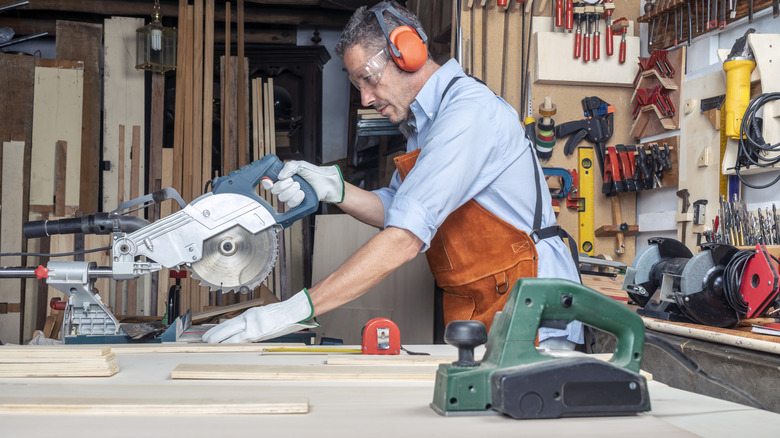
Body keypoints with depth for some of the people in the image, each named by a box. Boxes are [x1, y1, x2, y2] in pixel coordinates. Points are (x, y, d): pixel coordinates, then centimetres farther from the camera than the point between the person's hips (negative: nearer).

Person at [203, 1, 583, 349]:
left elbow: (405, 238, -28)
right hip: (479, 321, 8)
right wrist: (333, 187, -6)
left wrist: (296, 309, -29)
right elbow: (395, 209, 13)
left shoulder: (468, 113, -19)